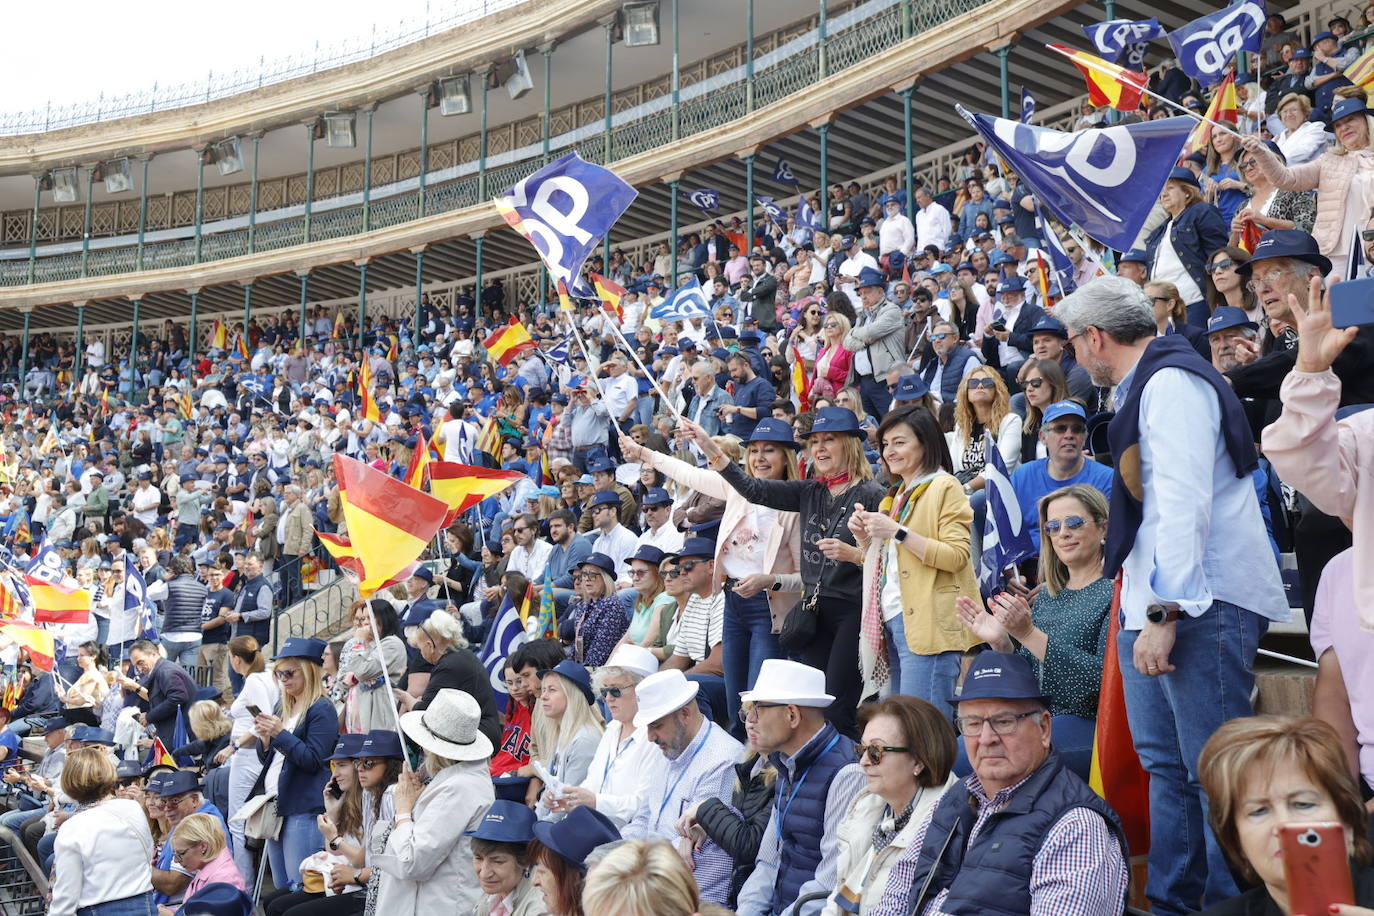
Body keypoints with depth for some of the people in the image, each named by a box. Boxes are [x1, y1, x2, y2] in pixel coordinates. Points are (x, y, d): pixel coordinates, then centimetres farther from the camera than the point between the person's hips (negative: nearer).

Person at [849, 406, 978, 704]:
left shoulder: (944, 487, -4)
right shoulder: (897, 494, 22)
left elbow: (957, 556, -15)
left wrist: (897, 532, -19)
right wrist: (862, 537, 7)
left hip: (927, 621, -9)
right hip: (893, 619, 9)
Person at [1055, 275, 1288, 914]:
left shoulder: (1171, 382, -11)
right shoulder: (1146, 386, 20)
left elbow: (1183, 502, -19)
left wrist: (1166, 612, -21)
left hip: (1198, 603, -11)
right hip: (1154, 605, 11)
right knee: (1166, 764, 13)